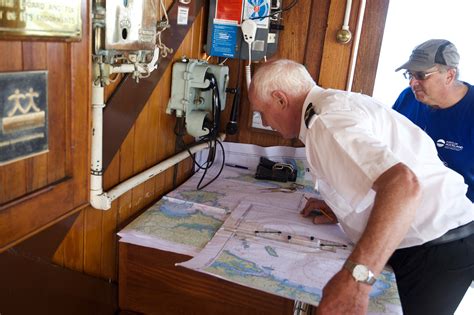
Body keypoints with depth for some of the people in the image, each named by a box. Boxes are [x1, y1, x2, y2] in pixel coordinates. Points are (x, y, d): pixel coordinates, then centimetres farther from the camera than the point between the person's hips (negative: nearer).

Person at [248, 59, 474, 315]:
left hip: (436, 249, -9)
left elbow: (404, 184, -38)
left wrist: (356, 277, -44)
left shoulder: (326, 122, -23)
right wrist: (338, 205, 10)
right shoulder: (340, 101, 7)